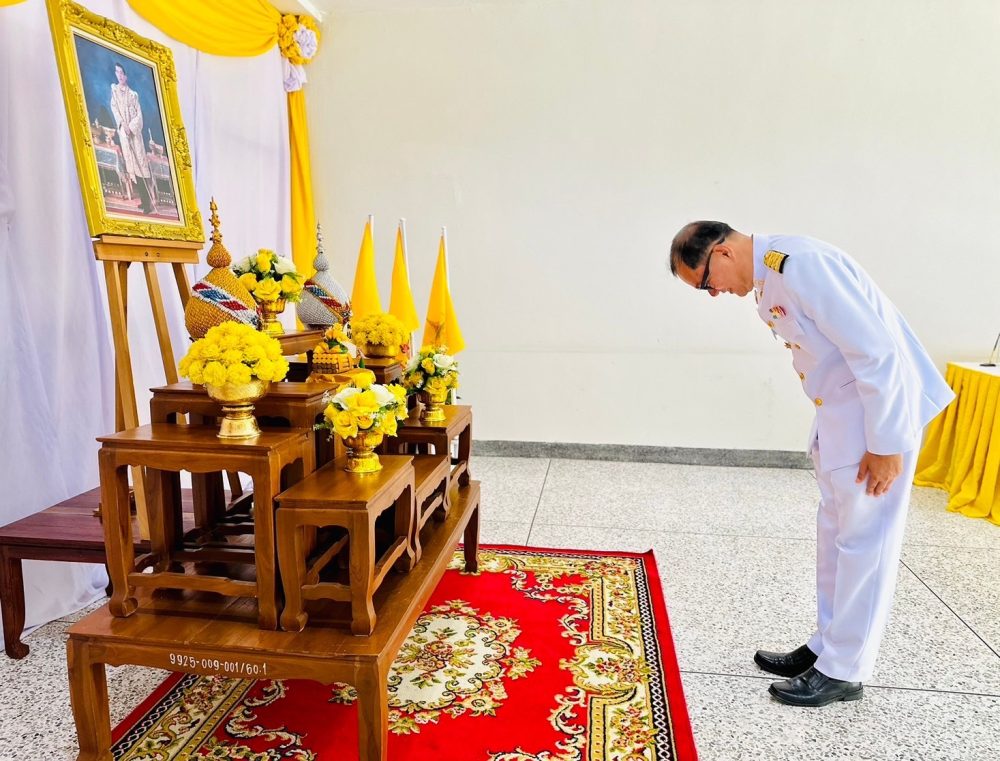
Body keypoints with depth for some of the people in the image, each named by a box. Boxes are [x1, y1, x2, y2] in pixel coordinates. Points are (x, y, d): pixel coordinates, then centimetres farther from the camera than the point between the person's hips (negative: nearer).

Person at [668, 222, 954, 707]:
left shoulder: (801, 263, -23)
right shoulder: (768, 280, 7)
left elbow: (876, 350, -24)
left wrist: (886, 443, -20)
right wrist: (827, 432, 14)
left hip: (881, 409, -10)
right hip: (840, 413, 10)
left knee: (864, 541, 2)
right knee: (835, 534, 16)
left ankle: (845, 671, 16)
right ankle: (826, 648, 30)